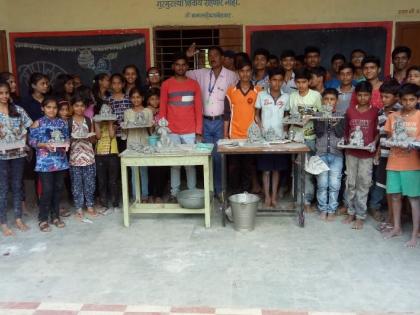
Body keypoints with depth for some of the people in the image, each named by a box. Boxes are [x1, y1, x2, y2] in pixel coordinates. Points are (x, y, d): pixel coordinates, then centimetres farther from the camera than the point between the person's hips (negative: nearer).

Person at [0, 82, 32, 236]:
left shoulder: (18, 110, 5)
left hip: (18, 153, 3)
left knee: (17, 186, 11)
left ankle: (18, 219, 23)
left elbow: (28, 128, 7)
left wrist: (22, 140, -8)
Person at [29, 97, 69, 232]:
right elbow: (32, 141, -5)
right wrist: (45, 145, -18)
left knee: (58, 188, 9)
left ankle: (55, 216, 23)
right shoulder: (38, 123, -2)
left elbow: (67, 138, 14)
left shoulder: (62, 123, 9)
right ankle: (43, 219, 9)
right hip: (45, 162, -4)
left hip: (60, 160, 4)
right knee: (47, 190, -5)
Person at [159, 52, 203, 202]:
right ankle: (174, 193, 14)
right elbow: (162, 109, 3)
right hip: (172, 132, 0)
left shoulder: (194, 84, 6)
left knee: (190, 163, 4)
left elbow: (198, 109, 5)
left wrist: (199, 131, 0)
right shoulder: (166, 85, 3)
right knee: (174, 164, 5)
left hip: (190, 132, 1)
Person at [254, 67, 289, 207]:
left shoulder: (286, 97, 3)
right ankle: (267, 196, 13)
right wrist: (261, 129, -8)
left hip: (280, 137, 2)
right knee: (266, 169, 3)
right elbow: (257, 115, 5)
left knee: (277, 169, 8)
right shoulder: (261, 95, -1)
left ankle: (274, 196, 17)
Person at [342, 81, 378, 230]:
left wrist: (374, 143, -15)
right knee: (350, 183, 9)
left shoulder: (375, 111, -2)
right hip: (351, 152, 3)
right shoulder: (350, 110, 6)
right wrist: (345, 141, -2)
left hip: (367, 154, -3)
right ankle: (351, 212, 22)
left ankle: (360, 216, 10)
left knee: (363, 184, 1)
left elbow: (378, 132, 0)